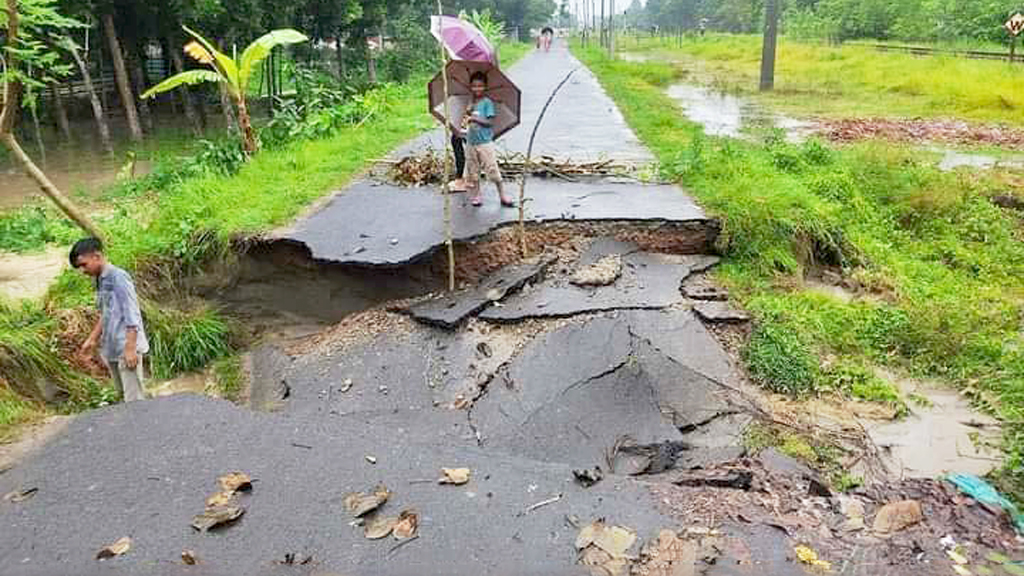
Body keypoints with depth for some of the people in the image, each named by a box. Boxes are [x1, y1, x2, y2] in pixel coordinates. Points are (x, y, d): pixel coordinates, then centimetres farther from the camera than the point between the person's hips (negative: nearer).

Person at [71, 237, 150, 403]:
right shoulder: (100, 280, 14)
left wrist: (130, 348, -21)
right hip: (111, 350, 9)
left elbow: (131, 315, -18)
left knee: (133, 398, -9)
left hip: (127, 348, -9)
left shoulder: (118, 277, -13)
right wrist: (92, 340, 23)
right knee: (124, 396, 13)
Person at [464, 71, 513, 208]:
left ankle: (502, 195, 3)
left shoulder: (487, 102, -6)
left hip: (485, 142, -6)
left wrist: (474, 119, -22)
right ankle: (476, 196, 20)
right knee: (472, 172, 9)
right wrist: (468, 113, -4)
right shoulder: (471, 103, 11)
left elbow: (489, 122, -13)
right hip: (471, 142, 6)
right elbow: (469, 120, 15)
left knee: (493, 170, -6)